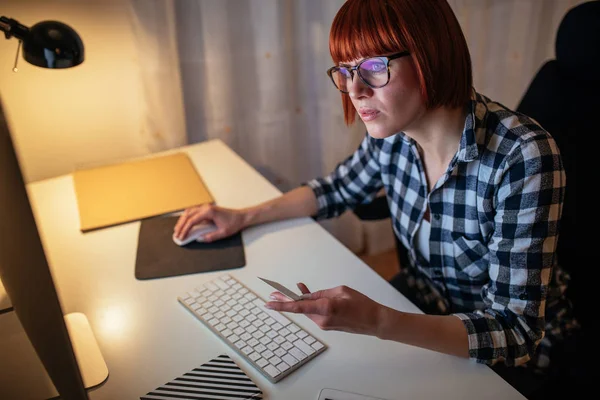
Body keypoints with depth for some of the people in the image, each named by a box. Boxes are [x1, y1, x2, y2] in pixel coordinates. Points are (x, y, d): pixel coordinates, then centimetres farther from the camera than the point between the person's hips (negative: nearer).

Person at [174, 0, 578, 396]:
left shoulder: (523, 158, -30)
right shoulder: (393, 134, -12)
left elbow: (517, 333, -27)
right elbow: (338, 188, 9)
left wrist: (378, 322, -41)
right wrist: (245, 216, -1)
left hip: (506, 355, -4)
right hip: (419, 308, 5)